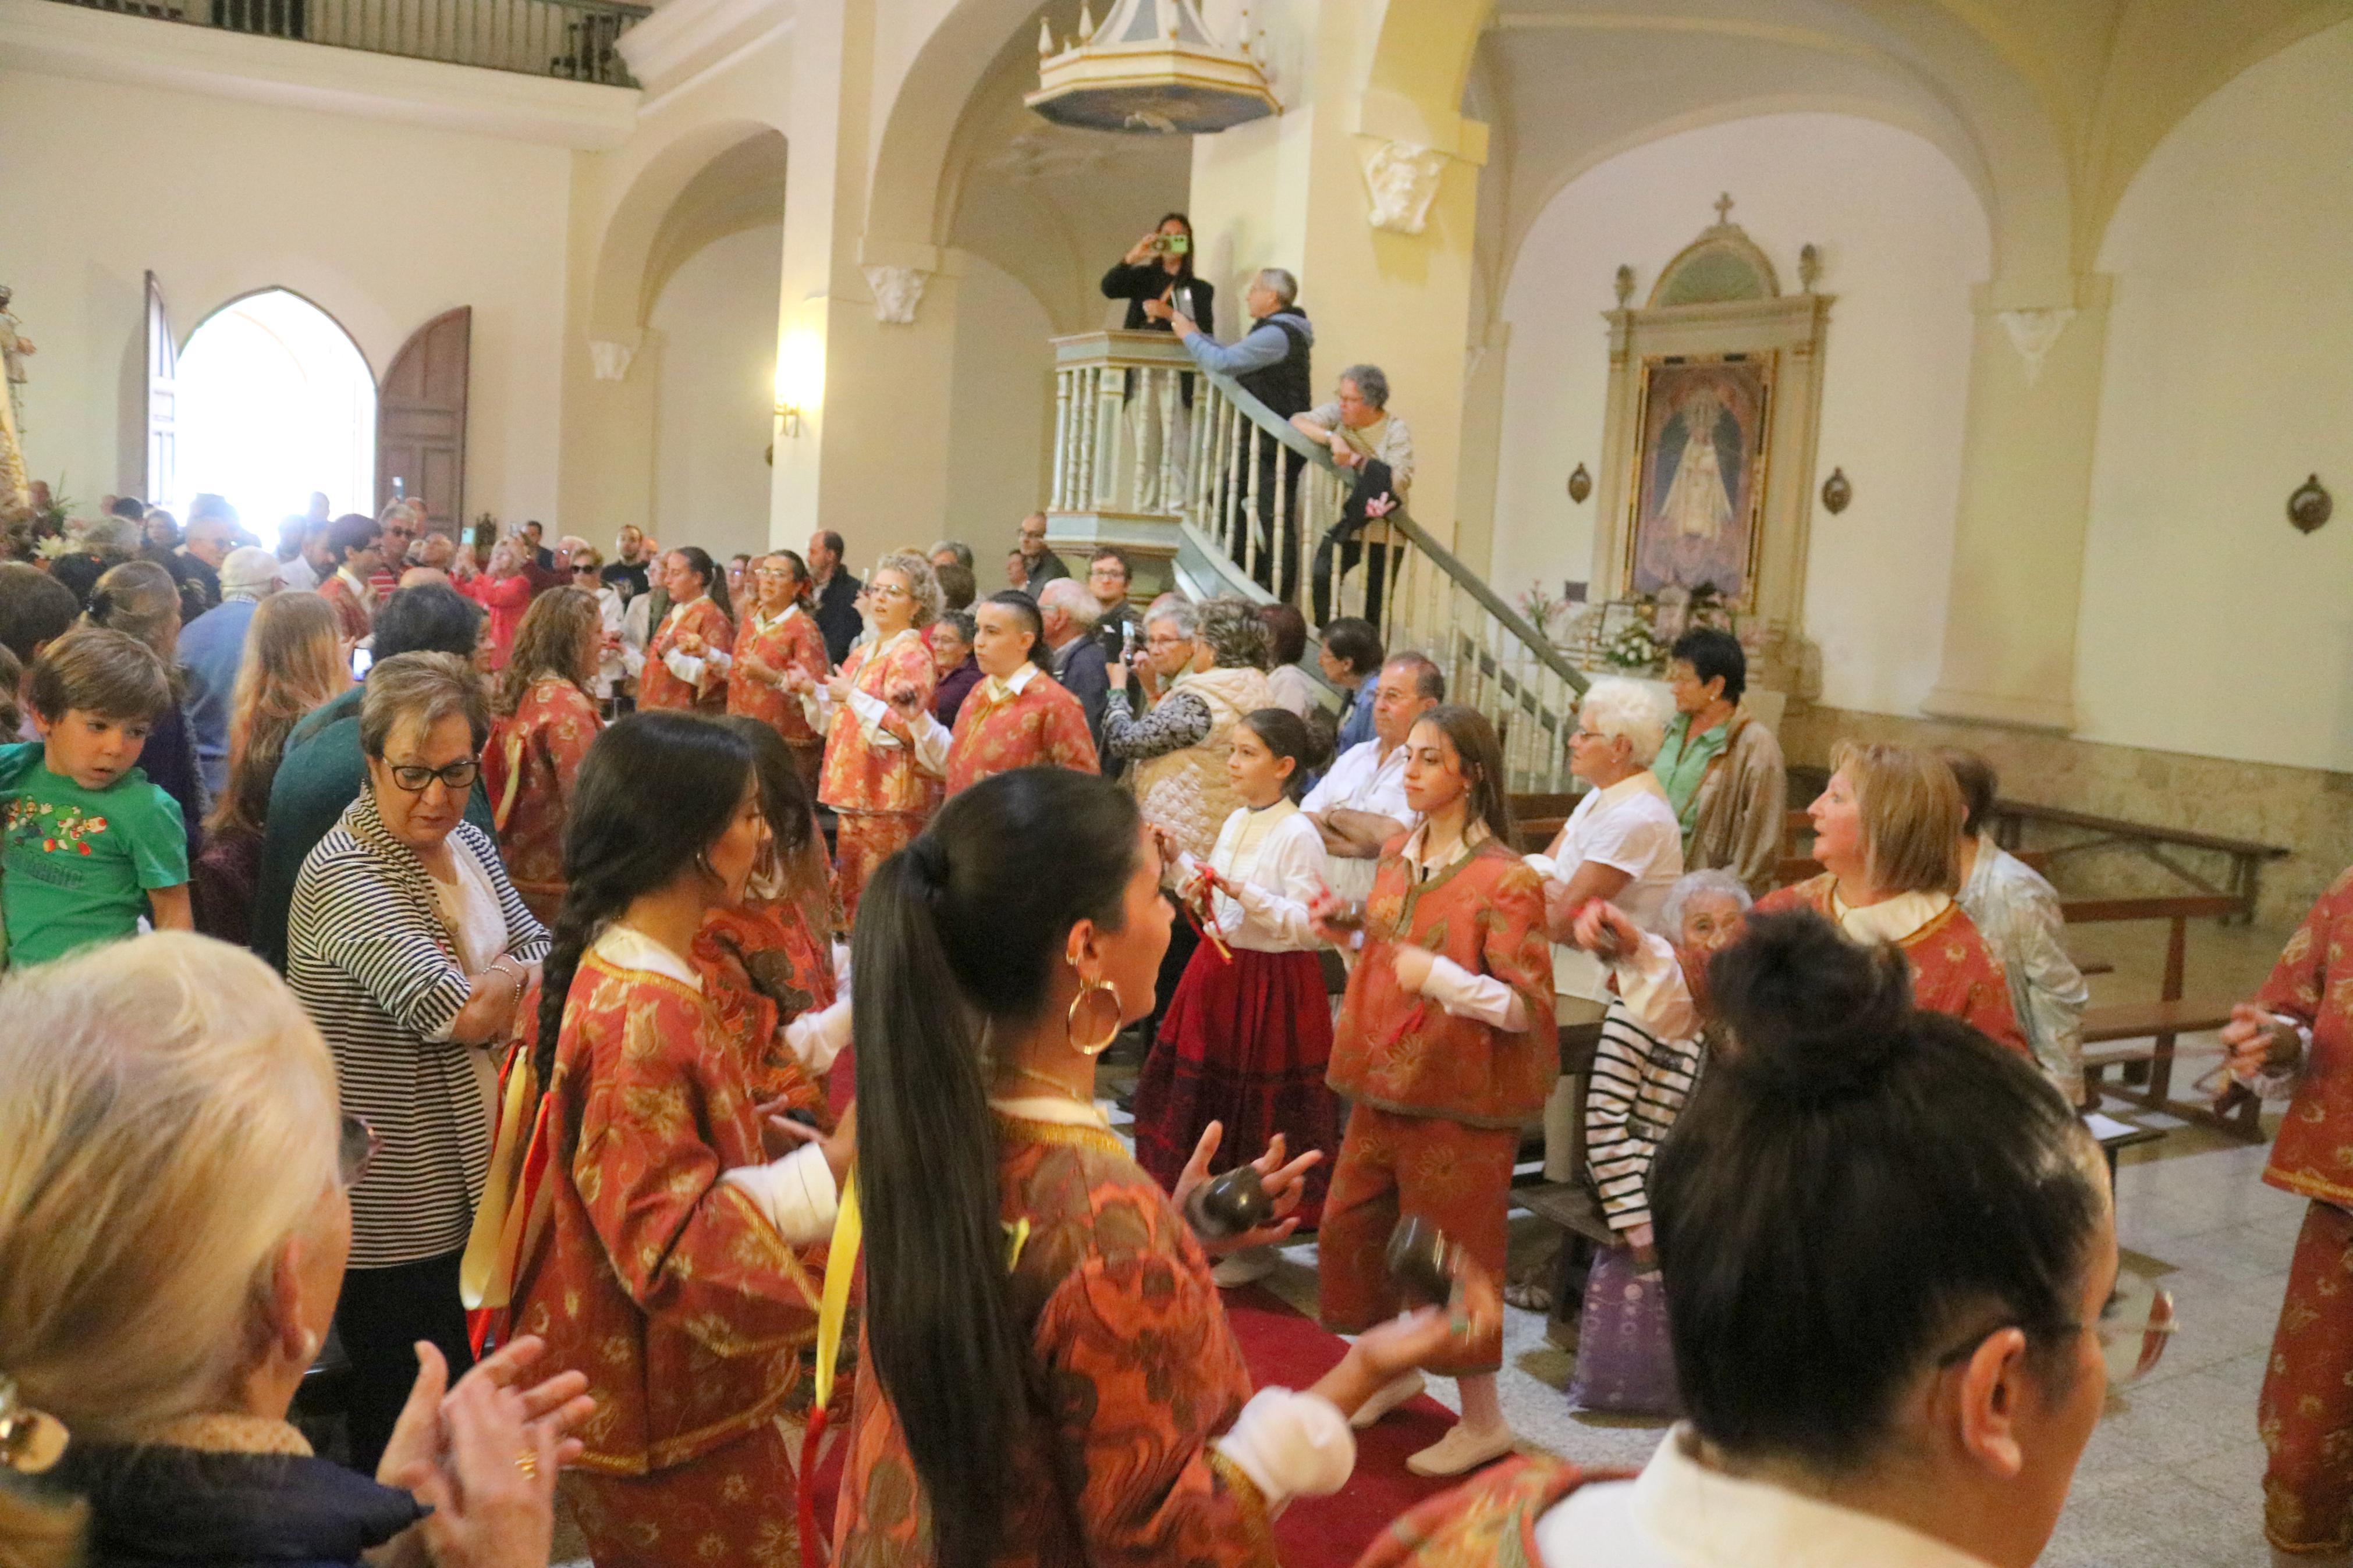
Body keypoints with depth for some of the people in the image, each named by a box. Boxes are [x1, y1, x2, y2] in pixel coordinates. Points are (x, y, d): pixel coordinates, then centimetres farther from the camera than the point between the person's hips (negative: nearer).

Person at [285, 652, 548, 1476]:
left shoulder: (469, 844, 5)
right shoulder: (342, 873, -20)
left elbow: (548, 961, 8)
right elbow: (463, 1013, -28)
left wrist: (492, 995, -13)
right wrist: (513, 976, -7)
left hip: (478, 1185, 8)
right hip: (397, 1219, -7)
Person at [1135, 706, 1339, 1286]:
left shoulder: (1298, 835, -15)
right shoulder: (1235, 824, 10)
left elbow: (1308, 925, -21)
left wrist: (1245, 893, -27)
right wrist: (1179, 864, 8)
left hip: (1272, 983, -8)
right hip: (1218, 972, 8)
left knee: (1257, 1110, 2)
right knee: (1205, 1097, 15)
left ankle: (1255, 1243, 18)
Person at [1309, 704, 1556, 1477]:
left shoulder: (1503, 880, -16)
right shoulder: (1398, 855, 8)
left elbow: (1529, 1007, -17)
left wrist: (1438, 976, -27)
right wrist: (1347, 937, 2)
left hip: (1460, 1099, -8)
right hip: (1385, 1083, 8)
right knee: (1347, 1228, 15)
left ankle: (1482, 1421, 22)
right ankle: (1393, 1371, 38)